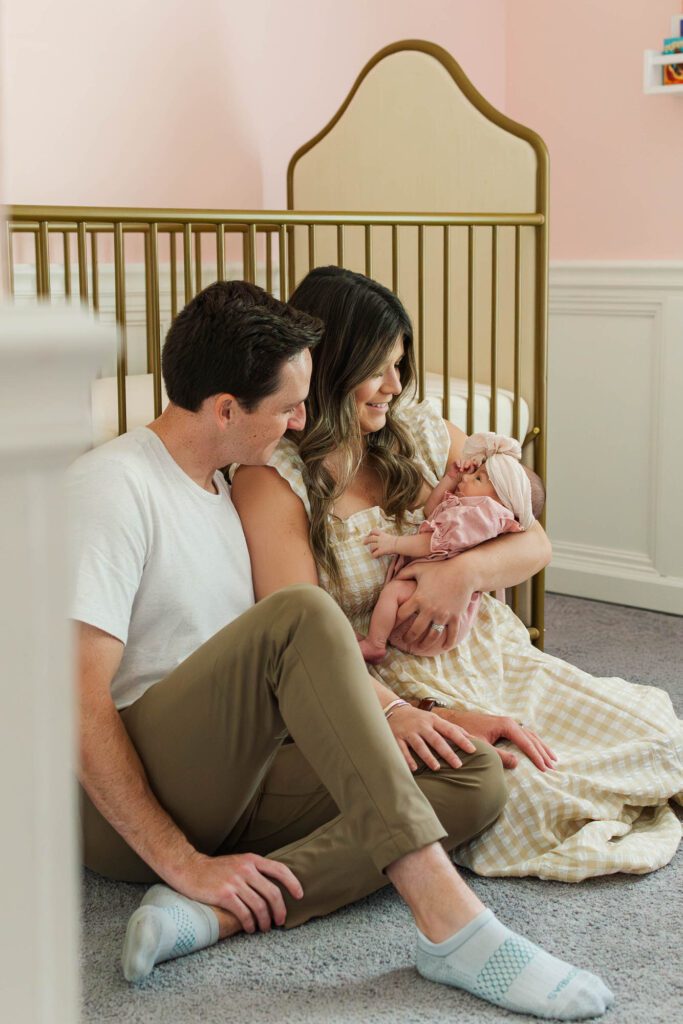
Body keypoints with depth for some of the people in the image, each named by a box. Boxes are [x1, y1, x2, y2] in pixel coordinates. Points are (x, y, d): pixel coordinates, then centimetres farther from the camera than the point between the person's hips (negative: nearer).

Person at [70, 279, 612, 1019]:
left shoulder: (226, 490, 19)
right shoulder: (112, 485, -9)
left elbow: (268, 672, 20)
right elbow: (80, 706, -18)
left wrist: (386, 715, 2)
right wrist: (182, 862, -23)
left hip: (227, 781, 8)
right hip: (118, 802, -8)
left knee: (477, 779, -10)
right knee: (302, 614, -32)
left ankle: (213, 915, -27)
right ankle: (447, 920, -37)